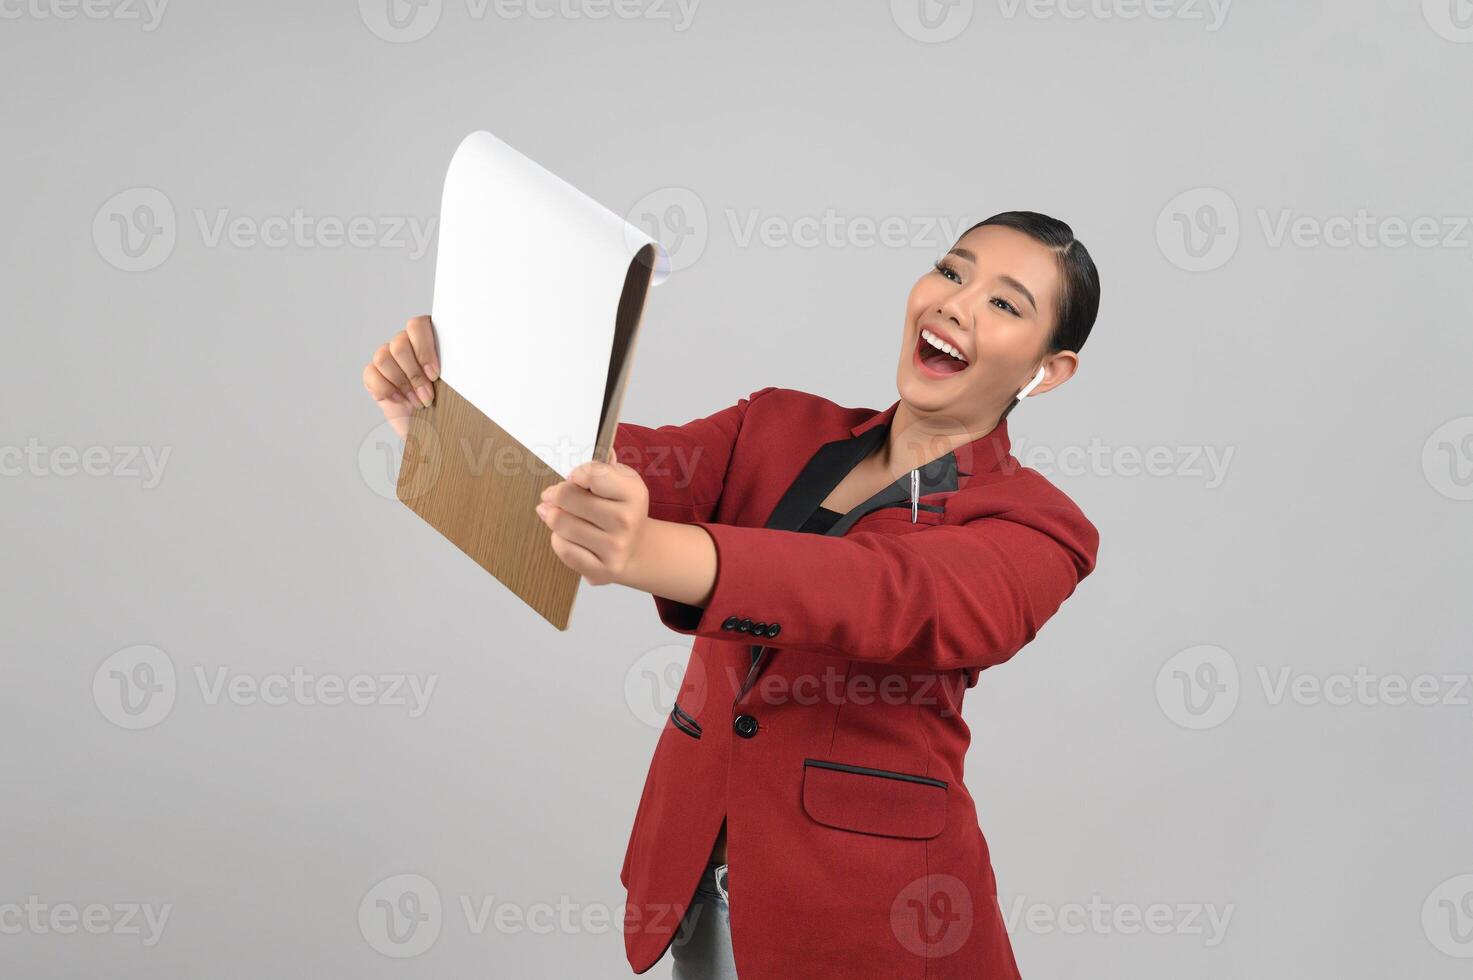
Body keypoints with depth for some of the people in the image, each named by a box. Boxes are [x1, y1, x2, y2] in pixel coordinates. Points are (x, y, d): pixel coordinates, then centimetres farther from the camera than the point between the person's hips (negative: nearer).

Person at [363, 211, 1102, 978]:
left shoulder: (1032, 524, -11)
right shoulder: (780, 427, 4)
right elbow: (642, 464, -13)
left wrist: (653, 554, -48)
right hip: (695, 872, 4)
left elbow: (903, 599, -31)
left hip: (863, 915, -4)